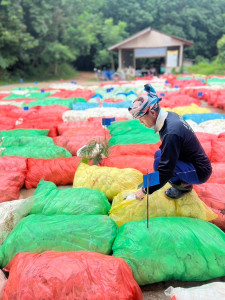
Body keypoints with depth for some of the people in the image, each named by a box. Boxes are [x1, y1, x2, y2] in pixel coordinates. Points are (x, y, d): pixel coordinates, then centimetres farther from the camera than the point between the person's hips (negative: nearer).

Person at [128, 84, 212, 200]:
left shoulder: (171, 133, -31)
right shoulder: (170, 116, -3)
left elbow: (166, 170, -28)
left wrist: (145, 190, -19)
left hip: (200, 173, -9)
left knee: (158, 163, -26)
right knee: (159, 154, 12)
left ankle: (184, 186, -2)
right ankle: (182, 181, 10)